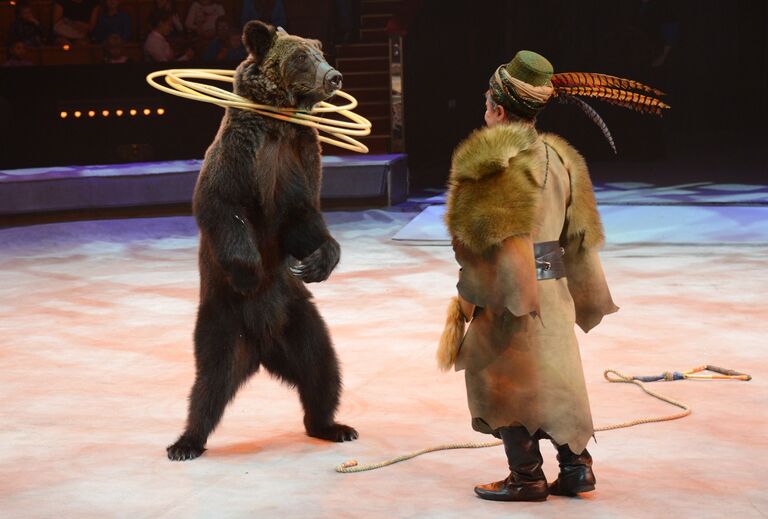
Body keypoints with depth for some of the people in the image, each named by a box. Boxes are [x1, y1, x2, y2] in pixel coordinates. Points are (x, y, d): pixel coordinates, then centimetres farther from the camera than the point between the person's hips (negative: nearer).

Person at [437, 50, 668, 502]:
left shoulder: (492, 160, -14)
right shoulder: (558, 157, 11)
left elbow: (483, 238, -18)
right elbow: (577, 235, 14)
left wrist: (466, 300, -13)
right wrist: (584, 295, 20)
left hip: (509, 294, -8)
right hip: (553, 290, 8)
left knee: (506, 382, 2)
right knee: (552, 375, 16)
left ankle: (527, 478, 7)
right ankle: (576, 465, 18)